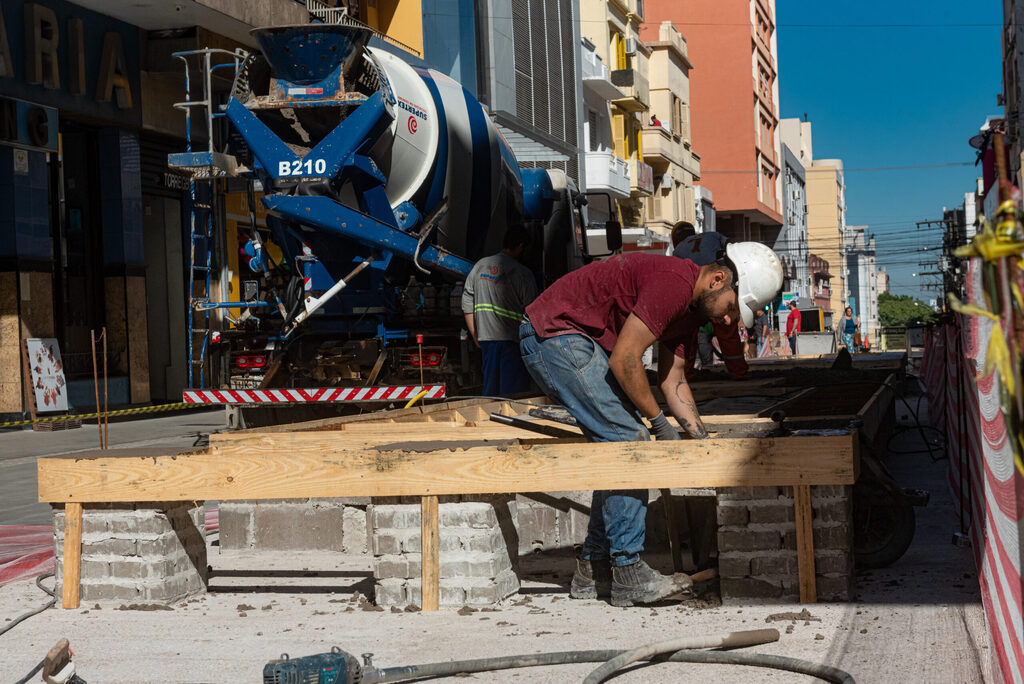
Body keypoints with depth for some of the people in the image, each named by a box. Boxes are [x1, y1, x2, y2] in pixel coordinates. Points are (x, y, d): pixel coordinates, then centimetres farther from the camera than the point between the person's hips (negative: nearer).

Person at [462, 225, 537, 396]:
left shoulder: (480, 266, 9)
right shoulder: (522, 273, -9)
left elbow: (467, 306, 12)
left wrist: (475, 336, 18)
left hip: (486, 338, 6)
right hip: (512, 339, -6)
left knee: (490, 392, 13)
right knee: (514, 397, -4)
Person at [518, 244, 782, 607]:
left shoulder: (691, 304, 11)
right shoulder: (675, 283, -22)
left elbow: (673, 379, 16)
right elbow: (624, 359, -23)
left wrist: (702, 439, 7)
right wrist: (658, 421, -12)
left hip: (583, 342, 11)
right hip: (552, 335, -11)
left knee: (620, 443, 9)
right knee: (626, 440, -13)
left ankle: (594, 570, 13)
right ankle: (628, 572, -10)